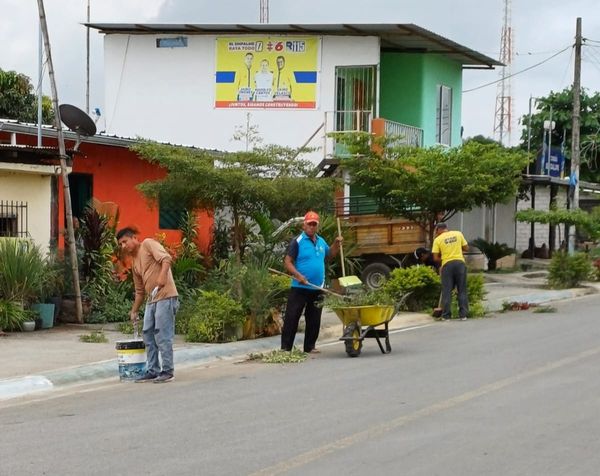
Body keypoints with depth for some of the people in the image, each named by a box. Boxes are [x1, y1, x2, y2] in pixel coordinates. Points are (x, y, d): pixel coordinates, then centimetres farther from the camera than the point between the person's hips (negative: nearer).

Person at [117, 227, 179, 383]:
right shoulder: (134, 262, 22)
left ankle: (167, 371, -3)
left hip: (165, 296, -9)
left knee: (162, 335, -8)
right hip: (151, 300, 9)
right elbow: (140, 290, 28)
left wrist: (162, 277, -32)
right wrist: (134, 311, 28)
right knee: (148, 335, 8)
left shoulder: (148, 244, -1)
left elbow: (166, 258, -17)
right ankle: (152, 371, 15)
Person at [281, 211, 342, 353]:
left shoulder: (321, 241, 13)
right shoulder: (297, 241, -7)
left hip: (317, 288, 6)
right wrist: (298, 275, -24)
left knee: (314, 320, 10)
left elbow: (329, 254, 31)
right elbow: (287, 262, -11)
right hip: (299, 288, -6)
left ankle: (310, 347, 19)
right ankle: (285, 347, -3)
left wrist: (336, 244, 13)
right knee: (291, 317, -5)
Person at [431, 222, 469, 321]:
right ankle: (463, 314, 4)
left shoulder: (438, 240, 2)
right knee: (462, 290, 6)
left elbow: (435, 258, -1)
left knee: (446, 291, 5)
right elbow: (466, 248, 9)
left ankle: (446, 315, 4)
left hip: (447, 264, -1)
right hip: (460, 262, 2)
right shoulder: (458, 234, 7)